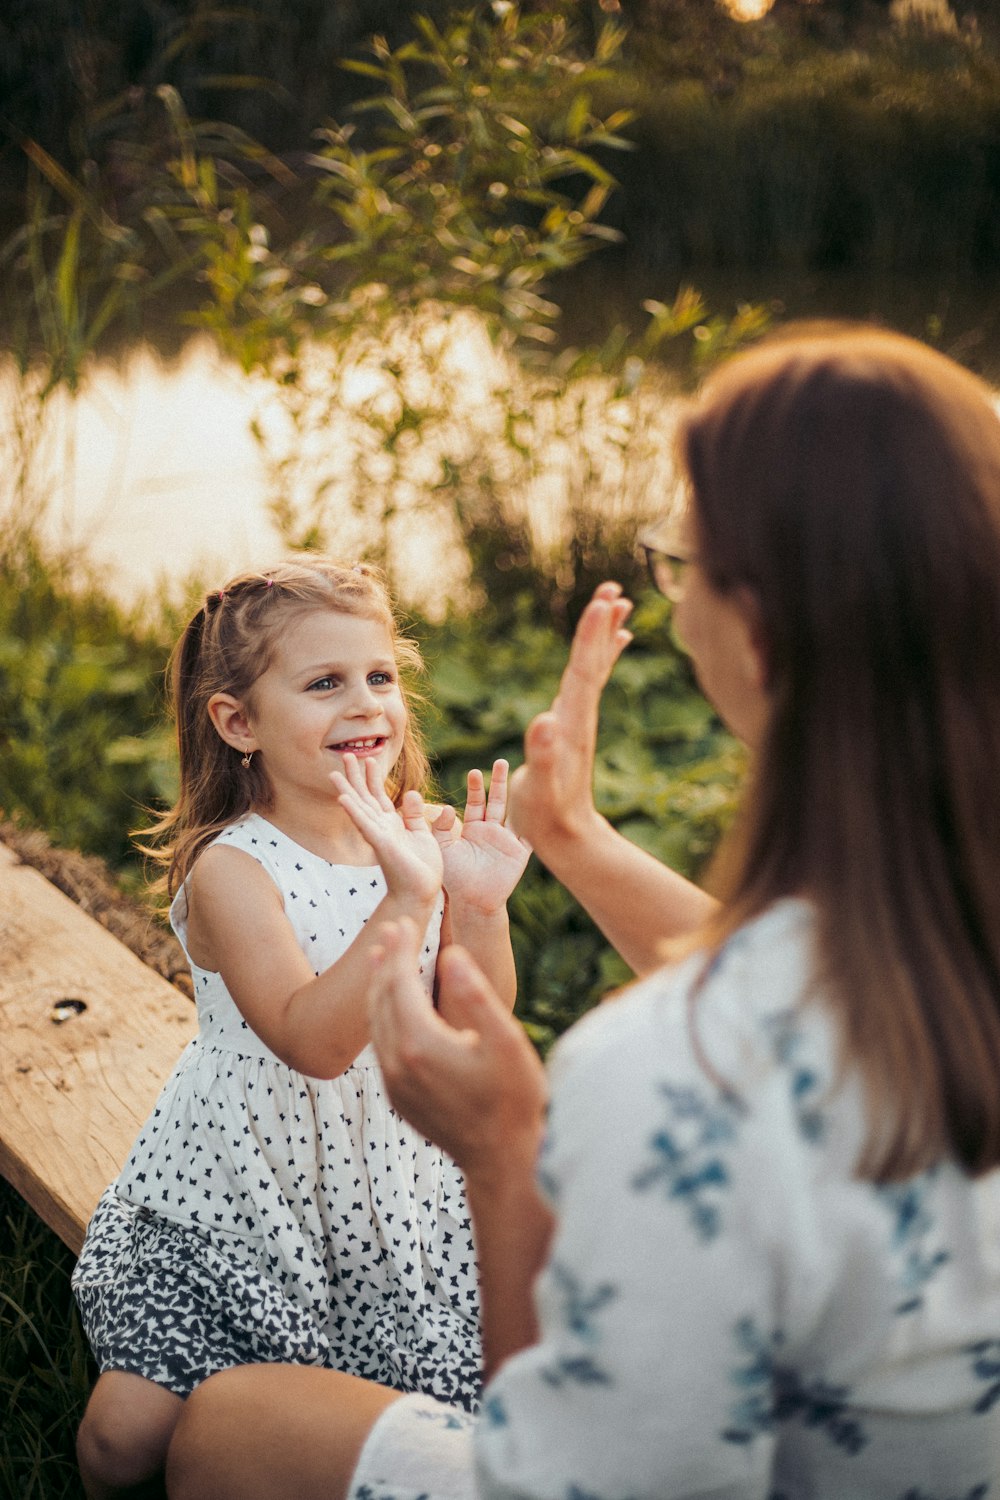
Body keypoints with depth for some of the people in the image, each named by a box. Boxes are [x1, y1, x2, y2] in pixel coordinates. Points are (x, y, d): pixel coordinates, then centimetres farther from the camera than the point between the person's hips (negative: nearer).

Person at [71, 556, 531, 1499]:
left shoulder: (417, 842, -4)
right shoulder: (230, 869, -19)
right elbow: (313, 1041, -30)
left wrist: (481, 904, -18)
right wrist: (406, 902, -38)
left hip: (394, 1191, 4)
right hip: (240, 1202, -3)